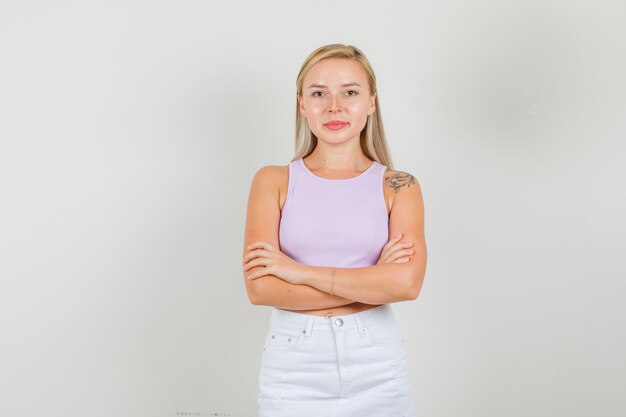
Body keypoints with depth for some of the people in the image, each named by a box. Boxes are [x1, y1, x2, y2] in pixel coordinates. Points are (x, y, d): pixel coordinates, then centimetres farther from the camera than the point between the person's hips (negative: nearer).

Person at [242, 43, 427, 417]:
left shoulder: (398, 187, 0)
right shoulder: (273, 181, -1)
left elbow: (407, 282, -15)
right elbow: (260, 287, -11)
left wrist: (301, 272, -14)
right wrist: (372, 283, -12)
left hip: (376, 367, 1)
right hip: (293, 368, 0)